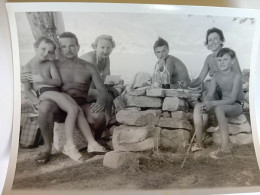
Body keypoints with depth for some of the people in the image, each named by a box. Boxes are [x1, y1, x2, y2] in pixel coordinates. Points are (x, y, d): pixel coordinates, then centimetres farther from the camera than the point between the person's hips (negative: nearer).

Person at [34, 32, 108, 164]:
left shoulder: (88, 68, 8)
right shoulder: (54, 66, 9)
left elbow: (102, 90, 1)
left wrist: (100, 102, -20)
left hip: (81, 104, 0)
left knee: (98, 115, -32)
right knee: (45, 105, -35)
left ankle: (96, 140, 2)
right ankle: (47, 148, -21)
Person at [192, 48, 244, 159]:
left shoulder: (236, 76, -17)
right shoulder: (216, 76, 1)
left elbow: (232, 99, -24)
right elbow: (209, 95, -1)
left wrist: (213, 103, -35)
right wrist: (207, 103, -25)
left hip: (237, 106, -6)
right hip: (223, 104, 6)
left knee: (218, 108, -39)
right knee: (198, 106, -15)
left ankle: (225, 148, -35)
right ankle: (198, 143, -16)